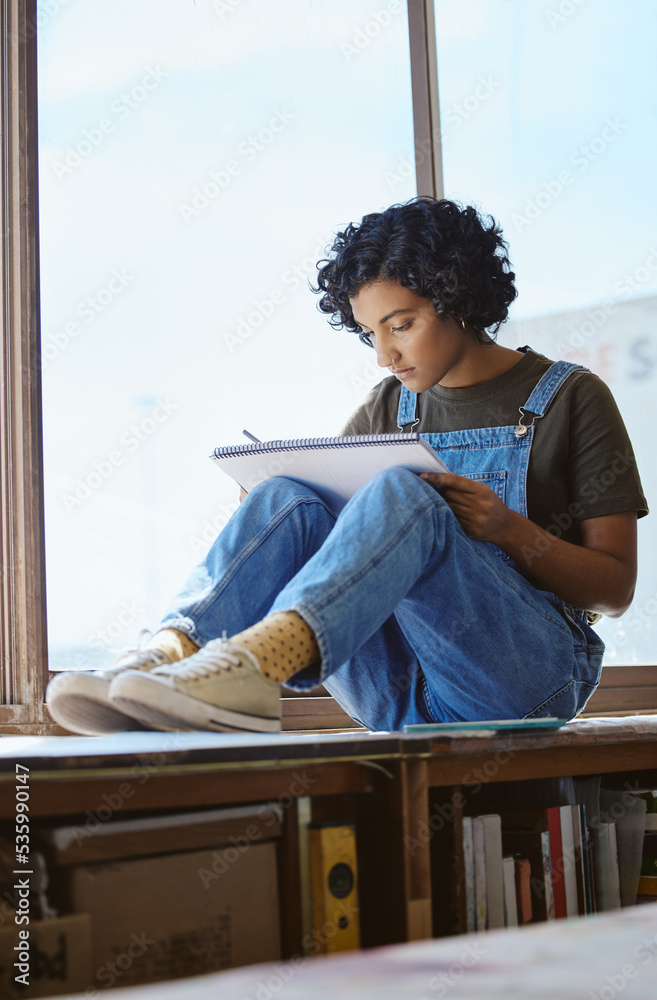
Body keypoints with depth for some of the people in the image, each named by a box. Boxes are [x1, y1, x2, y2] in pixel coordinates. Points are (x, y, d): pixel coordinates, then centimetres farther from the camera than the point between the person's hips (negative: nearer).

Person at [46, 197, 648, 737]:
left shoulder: (570, 399, 6)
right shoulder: (389, 409, 19)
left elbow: (616, 589, 3)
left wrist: (509, 529, -14)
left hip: (532, 677, -4)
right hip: (401, 695, 4)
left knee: (401, 495, -30)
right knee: (289, 499, -19)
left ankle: (254, 663, -54)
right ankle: (169, 655, -42)